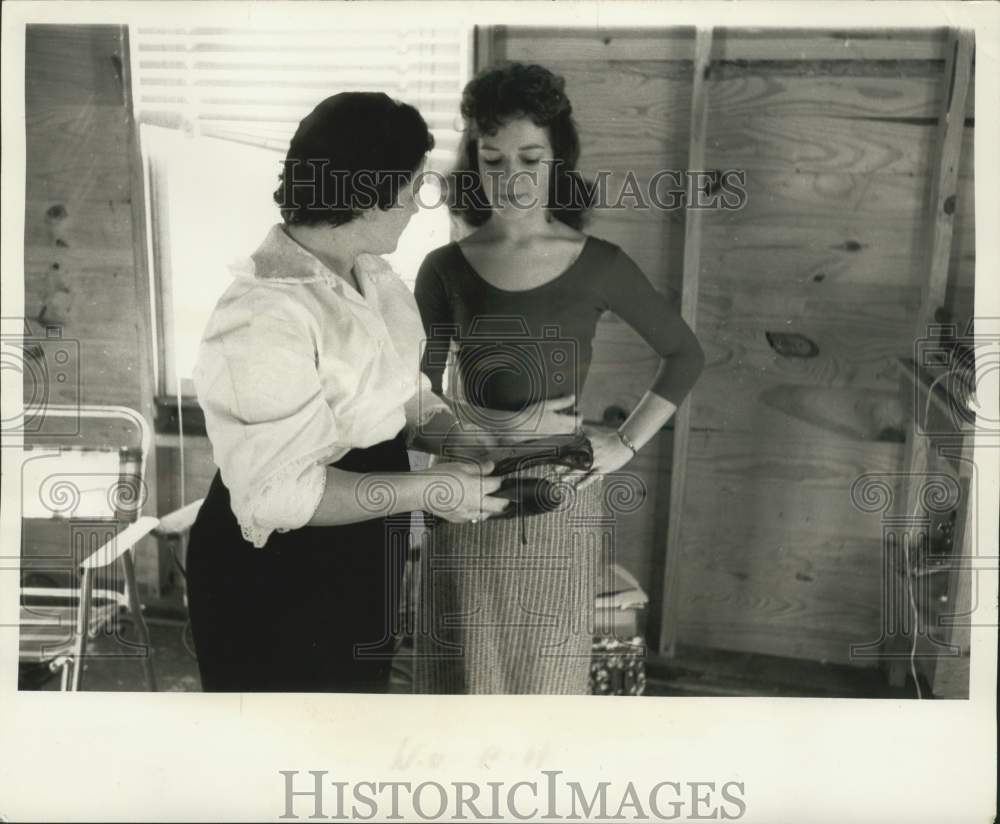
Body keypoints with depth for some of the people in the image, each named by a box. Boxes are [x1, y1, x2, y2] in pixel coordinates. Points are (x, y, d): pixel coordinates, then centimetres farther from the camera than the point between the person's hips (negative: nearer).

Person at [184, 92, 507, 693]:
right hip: (277, 576, -8)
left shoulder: (371, 274, 0)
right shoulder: (265, 317, -29)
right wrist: (425, 491, -23)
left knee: (362, 682, 26)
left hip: (362, 556, 8)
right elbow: (277, 492, -28)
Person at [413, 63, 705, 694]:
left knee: (547, 671, 12)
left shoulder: (599, 265, -4)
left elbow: (685, 354, 6)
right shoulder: (445, 269, -2)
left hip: (561, 493, 0)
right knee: (467, 670, 11)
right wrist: (489, 429, -16)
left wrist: (626, 443, -1)